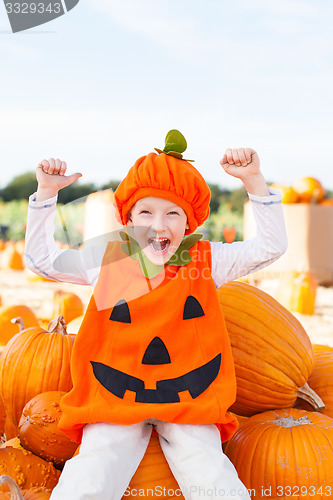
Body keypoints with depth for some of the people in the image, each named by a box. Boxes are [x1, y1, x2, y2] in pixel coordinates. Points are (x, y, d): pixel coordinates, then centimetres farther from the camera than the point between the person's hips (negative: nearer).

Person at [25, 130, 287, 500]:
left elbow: (272, 246, -5)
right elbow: (40, 259, 6)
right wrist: (46, 192, -5)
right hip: (115, 400, 0)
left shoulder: (205, 260, 1)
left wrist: (253, 180, -15)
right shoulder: (108, 260, 2)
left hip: (189, 401, 0)